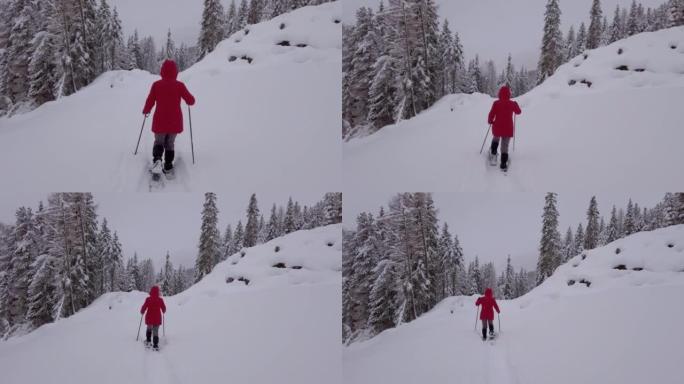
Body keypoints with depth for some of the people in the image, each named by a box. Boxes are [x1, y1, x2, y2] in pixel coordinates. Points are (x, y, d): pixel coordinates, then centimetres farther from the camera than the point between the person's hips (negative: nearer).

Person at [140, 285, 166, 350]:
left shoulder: (148, 299, -12)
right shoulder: (160, 300, -9)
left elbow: (144, 307, -7)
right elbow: (164, 308, 3)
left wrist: (142, 312, 15)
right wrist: (163, 311, 27)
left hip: (149, 318, 0)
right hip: (157, 318, 0)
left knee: (149, 328, 27)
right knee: (155, 331, 4)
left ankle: (148, 340, 30)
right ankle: (155, 345, -2)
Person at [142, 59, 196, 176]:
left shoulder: (156, 85, -7)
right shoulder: (179, 85, -8)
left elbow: (150, 102, -2)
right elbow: (191, 101, -5)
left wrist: (146, 111, 18)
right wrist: (189, 97, 19)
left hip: (160, 121, 0)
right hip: (175, 122, 0)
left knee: (159, 142, 13)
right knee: (169, 143, 17)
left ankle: (157, 159, -15)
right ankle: (168, 167, 12)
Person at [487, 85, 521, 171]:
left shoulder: (496, 103, -13)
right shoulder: (512, 104, -8)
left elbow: (491, 114, -11)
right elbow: (518, 112, 10)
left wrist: (490, 121, 10)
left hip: (497, 128, 0)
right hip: (508, 129, 0)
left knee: (496, 138, 33)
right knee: (505, 146, 8)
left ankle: (493, 153, 27)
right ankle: (503, 164, 6)